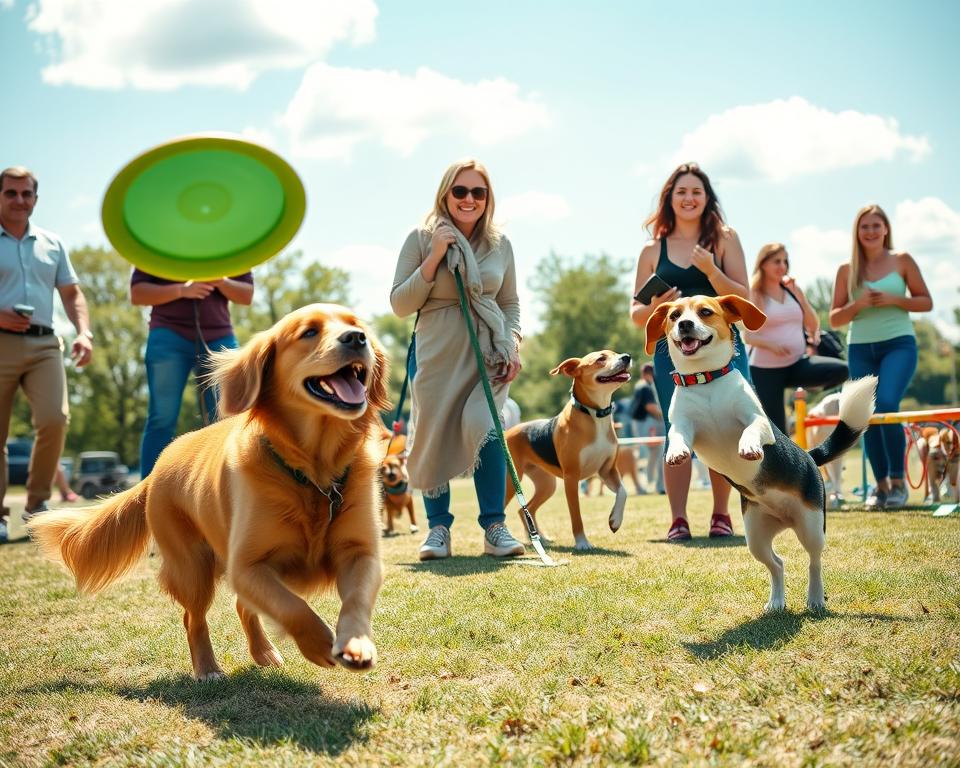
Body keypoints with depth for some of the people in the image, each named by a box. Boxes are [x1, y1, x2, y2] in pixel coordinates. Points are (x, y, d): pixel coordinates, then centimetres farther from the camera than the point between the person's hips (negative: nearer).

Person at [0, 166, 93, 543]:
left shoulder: (52, 244, 16)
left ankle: (37, 503, 3)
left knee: (55, 419, -14)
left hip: (44, 344, 3)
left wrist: (84, 332, 2)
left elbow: (71, 293, 18)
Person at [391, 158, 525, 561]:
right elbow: (400, 304, -3)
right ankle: (438, 527, 16)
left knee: (483, 425, -18)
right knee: (433, 438, 1)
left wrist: (512, 344, -1)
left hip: (487, 354, 1)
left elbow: (510, 303, 16)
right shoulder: (421, 239, 0)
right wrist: (435, 258, -11)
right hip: (436, 354, 0)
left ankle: (494, 527, -10)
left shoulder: (500, 244, 8)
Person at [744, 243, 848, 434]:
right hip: (765, 369, -4)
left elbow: (813, 325, 8)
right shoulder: (753, 295, -4)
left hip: (797, 363, 4)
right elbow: (747, 336, -11)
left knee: (840, 370, -22)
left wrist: (798, 295, -2)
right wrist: (770, 344, -29)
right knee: (777, 434, -5)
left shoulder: (793, 289, 8)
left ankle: (805, 388, 3)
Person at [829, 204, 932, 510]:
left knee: (886, 405, -21)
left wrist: (892, 299, -12)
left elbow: (926, 302, 4)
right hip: (860, 349, 3)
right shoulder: (847, 270, 7)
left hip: (898, 344, -3)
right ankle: (881, 485, 15)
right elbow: (835, 318, 7)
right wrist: (858, 304, -12)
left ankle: (898, 481, -7)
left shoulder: (902, 261, 3)